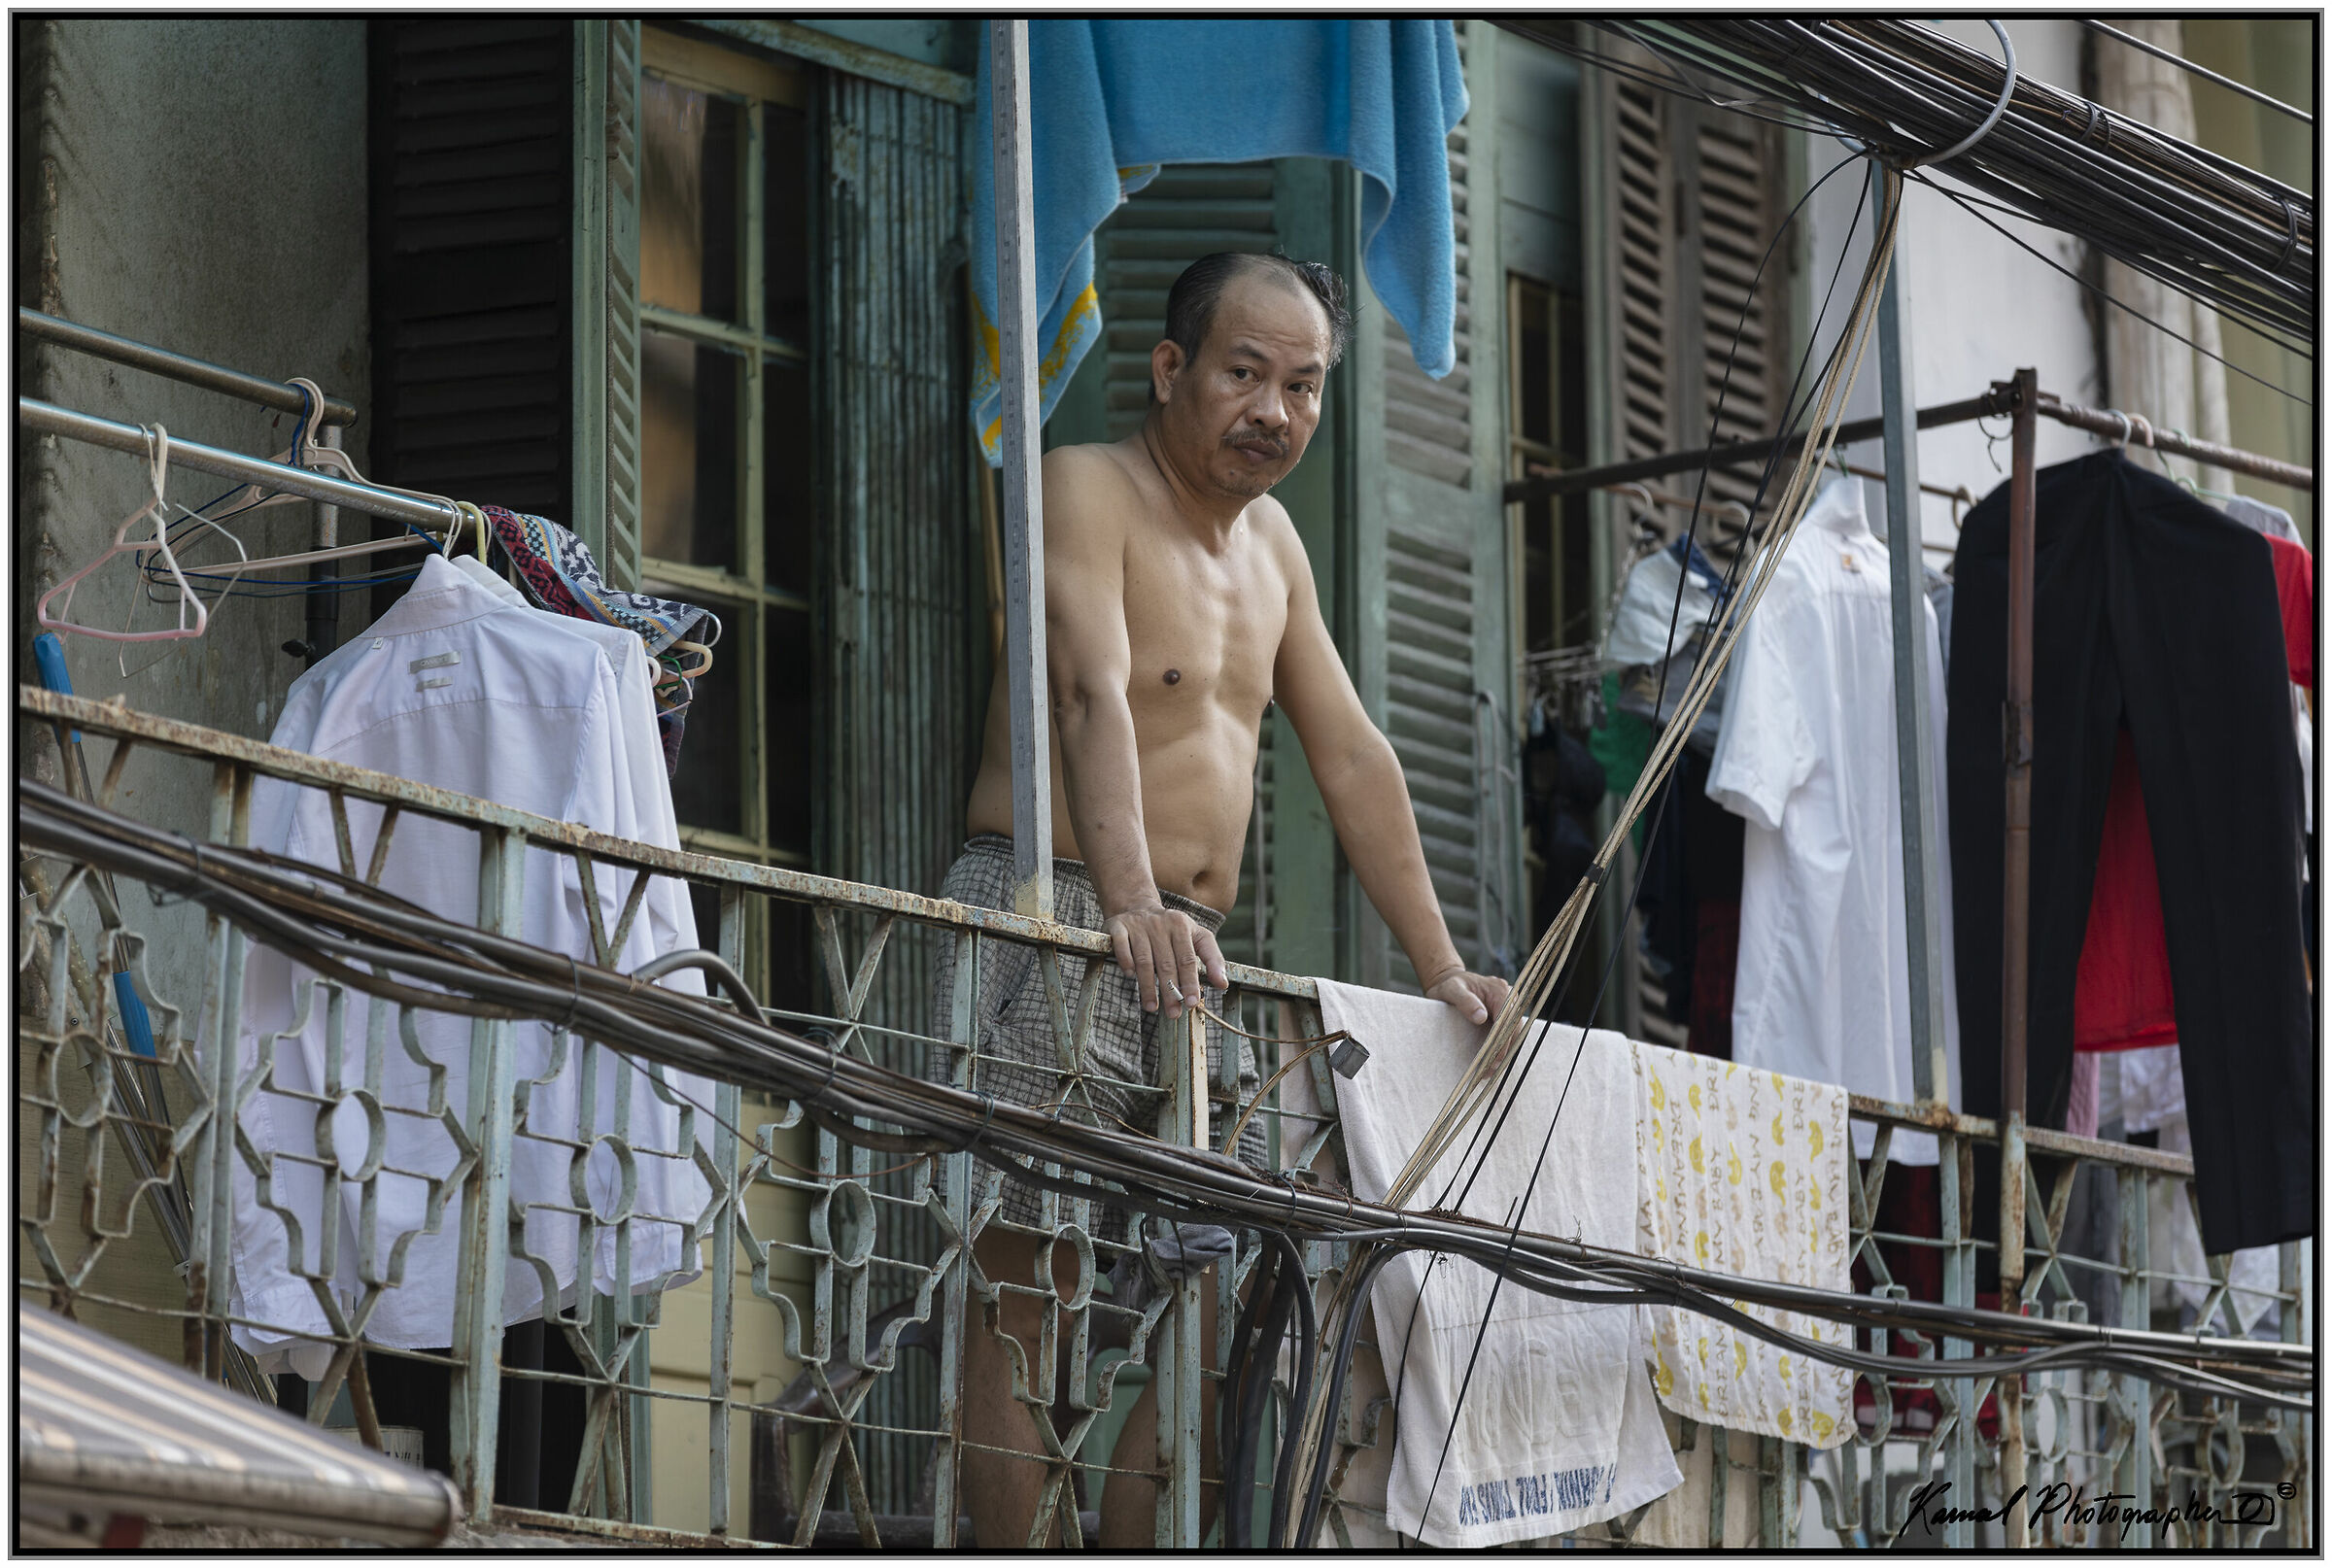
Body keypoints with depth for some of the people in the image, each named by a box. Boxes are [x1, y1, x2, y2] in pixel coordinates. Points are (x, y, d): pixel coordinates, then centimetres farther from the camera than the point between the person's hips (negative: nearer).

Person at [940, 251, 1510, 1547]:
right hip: (1051, 927, -8)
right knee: (1024, 1293, -11)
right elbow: (1096, 695, -22)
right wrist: (1132, 905, -37)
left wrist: (1440, 967, 12)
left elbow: (1352, 755, 19)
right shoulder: (1087, 490, -6)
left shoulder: (1269, 540, 19)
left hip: (1188, 956, 8)